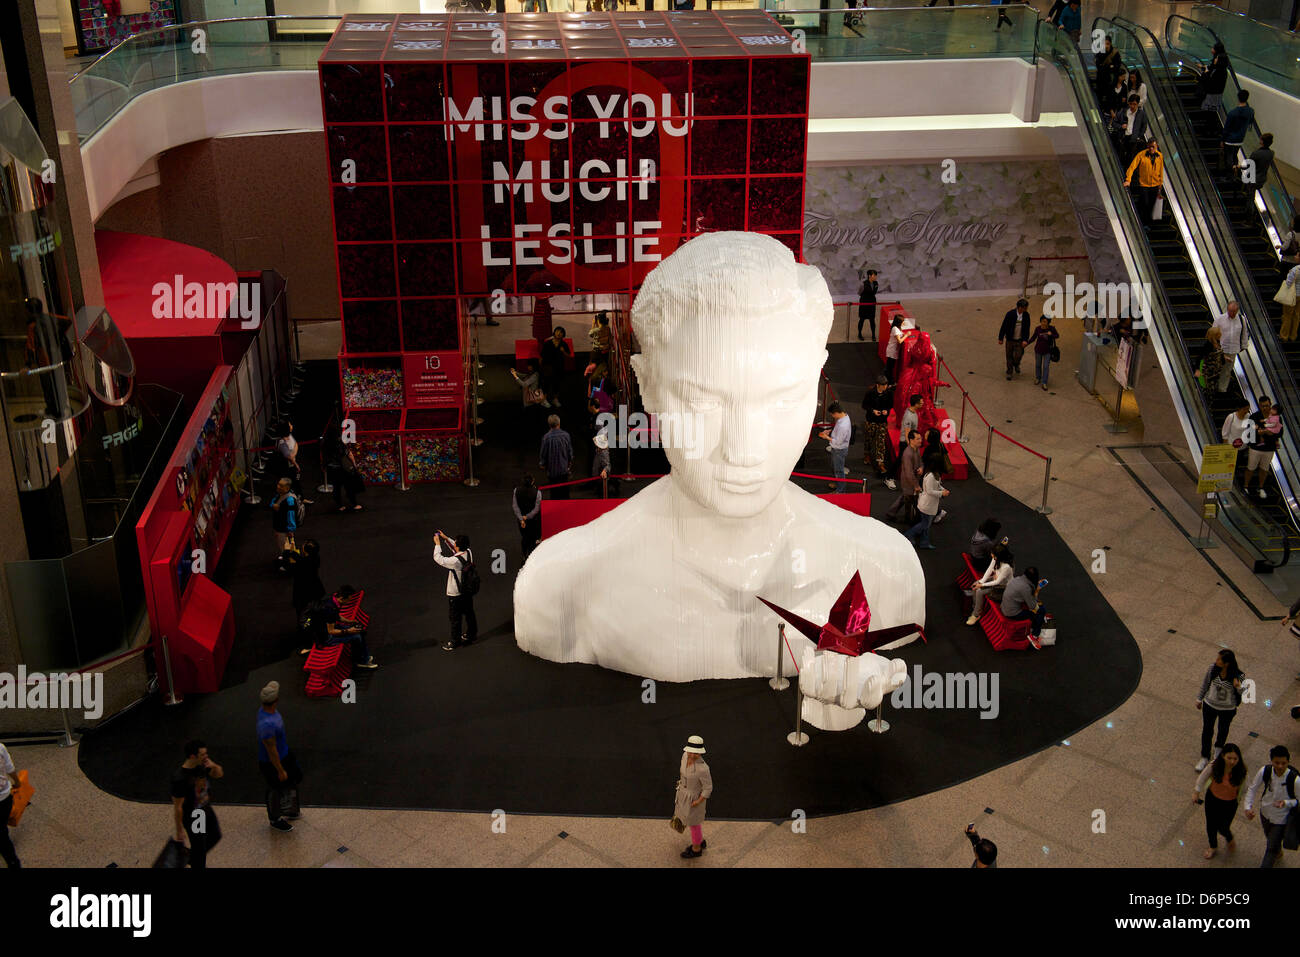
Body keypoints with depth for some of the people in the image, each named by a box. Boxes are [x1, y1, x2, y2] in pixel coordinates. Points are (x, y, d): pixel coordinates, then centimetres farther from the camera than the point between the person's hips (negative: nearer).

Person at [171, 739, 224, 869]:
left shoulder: (201, 765, -15)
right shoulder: (180, 779, -34)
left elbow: (218, 774, 3)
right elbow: (177, 806, -24)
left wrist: (214, 766, -22)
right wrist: (179, 830, -15)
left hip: (206, 809, 8)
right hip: (192, 816, -8)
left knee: (215, 836, 25)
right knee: (199, 846, 10)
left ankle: (193, 858, 50)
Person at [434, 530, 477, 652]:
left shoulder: (455, 561, -35)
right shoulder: (469, 553, -13)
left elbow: (438, 558, -23)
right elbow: (457, 549, 9)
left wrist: (437, 544, -11)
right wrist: (446, 538, 9)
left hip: (456, 594, -7)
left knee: (455, 618, 11)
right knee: (469, 613, 25)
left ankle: (455, 641, 27)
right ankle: (471, 634, 44)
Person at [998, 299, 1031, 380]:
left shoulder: (1026, 315, -6)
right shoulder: (1010, 314, -16)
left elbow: (1027, 328, -2)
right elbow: (1004, 326, -9)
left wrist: (1025, 340, -11)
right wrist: (1000, 338, -5)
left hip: (1019, 340, 1)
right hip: (1010, 339, -1)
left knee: (1017, 356, -2)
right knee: (1009, 356, 9)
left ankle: (1016, 365, 33)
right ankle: (1009, 372, 27)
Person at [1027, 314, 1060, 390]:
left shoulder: (1051, 328, -13)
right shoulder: (1038, 329, -10)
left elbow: (1057, 336, -7)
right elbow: (1033, 337, 0)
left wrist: (1051, 334, -26)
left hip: (1047, 351, -2)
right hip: (1038, 350, 2)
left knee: (1046, 367, -5)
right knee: (1038, 365, 16)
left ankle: (1044, 383, 0)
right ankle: (1038, 378, 39)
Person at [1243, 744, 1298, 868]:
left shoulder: (1294, 779, -32)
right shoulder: (1265, 771, -22)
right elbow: (1252, 788, -7)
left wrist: (1286, 803, -34)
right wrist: (1248, 807, -17)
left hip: (1281, 819, -5)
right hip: (1265, 812, 5)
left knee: (1271, 849, 5)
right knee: (1269, 838, 32)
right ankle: (1278, 853, 64)